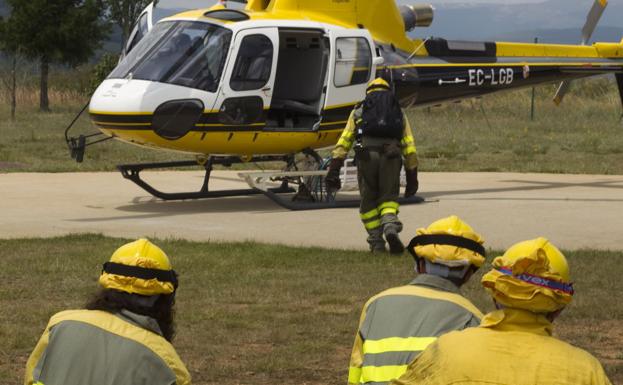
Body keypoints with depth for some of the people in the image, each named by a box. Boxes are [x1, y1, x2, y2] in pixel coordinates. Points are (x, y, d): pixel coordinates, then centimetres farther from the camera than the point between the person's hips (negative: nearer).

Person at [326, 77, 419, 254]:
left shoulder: (359, 111, 25)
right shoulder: (398, 113, 27)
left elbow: (343, 142, 14)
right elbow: (409, 148, 20)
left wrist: (334, 170, 9)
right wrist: (412, 177, 21)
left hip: (366, 154, 0)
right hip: (390, 155, 0)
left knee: (368, 201, 13)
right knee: (389, 198, 10)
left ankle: (377, 243, 9)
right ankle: (390, 227, -18)